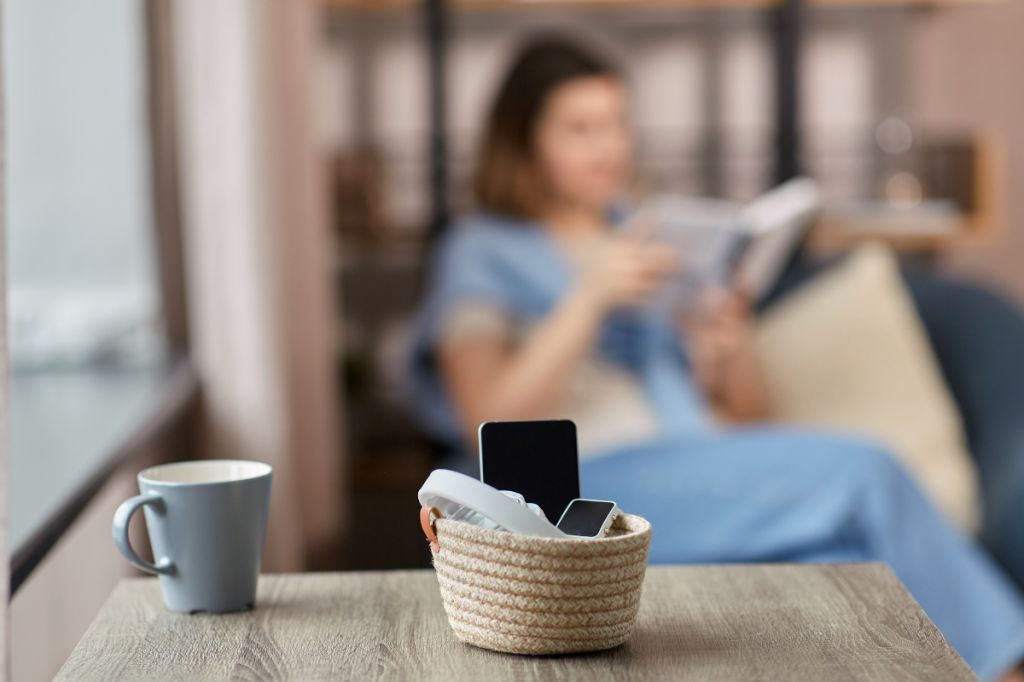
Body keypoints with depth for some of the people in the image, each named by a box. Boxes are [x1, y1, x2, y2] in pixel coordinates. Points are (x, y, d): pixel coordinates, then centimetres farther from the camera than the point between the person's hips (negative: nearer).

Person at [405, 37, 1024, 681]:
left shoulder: (661, 244, 25)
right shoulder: (483, 254, 12)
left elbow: (752, 417, 21)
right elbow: (492, 421, -6)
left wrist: (731, 353, -2)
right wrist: (591, 298, -15)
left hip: (719, 477, 5)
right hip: (600, 479, -5)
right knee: (862, 472, -28)